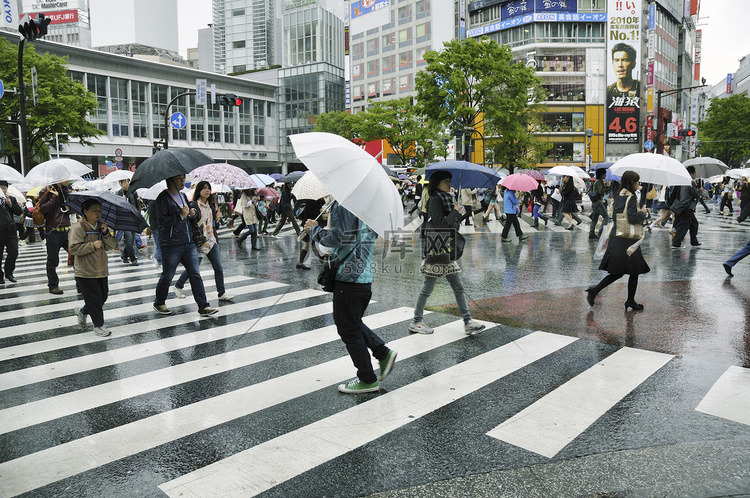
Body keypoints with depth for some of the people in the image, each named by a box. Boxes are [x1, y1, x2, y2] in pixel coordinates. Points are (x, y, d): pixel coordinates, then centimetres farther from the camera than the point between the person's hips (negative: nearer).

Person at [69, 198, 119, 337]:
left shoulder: (102, 227, 11)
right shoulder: (78, 228, -9)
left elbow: (112, 245, 4)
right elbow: (73, 248, -17)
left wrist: (106, 233, -12)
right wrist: (93, 245, -20)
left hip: (101, 271, 7)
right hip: (85, 272, -7)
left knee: (103, 297, 13)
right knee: (94, 299, -3)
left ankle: (82, 311, 38)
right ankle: (99, 325, 10)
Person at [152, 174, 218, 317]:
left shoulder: (183, 196, 15)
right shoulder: (163, 198, -8)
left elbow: (195, 218, 26)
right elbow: (162, 221, -16)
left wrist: (194, 213, 3)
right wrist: (181, 216, -21)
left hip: (189, 243, 6)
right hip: (171, 245, -6)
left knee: (195, 275, 2)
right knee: (167, 277, 7)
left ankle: (203, 307, 2)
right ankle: (159, 304, 28)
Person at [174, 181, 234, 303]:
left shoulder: (211, 205, 12)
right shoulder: (193, 205, -10)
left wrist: (217, 217, 3)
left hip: (211, 241, 6)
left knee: (218, 267, 0)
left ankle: (222, 293, 6)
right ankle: (178, 286, 28)